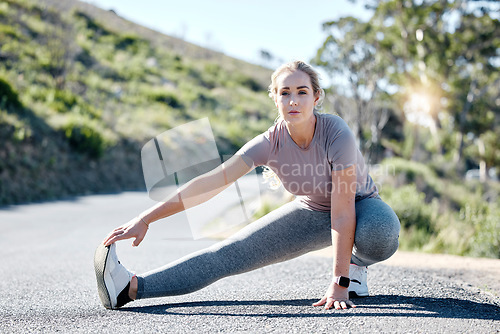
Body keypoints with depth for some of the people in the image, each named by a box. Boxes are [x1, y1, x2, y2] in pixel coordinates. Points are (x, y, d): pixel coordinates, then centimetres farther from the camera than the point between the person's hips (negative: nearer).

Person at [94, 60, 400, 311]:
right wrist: (145, 219, -32)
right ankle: (132, 287, -21)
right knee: (235, 253, -13)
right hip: (311, 212, 2)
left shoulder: (337, 133, -32)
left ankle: (356, 265, -3)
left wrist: (340, 283, -35)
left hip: (361, 205, -2)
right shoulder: (270, 143, -22)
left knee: (379, 237, -40)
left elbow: (343, 210, -33)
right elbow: (211, 183, -27)